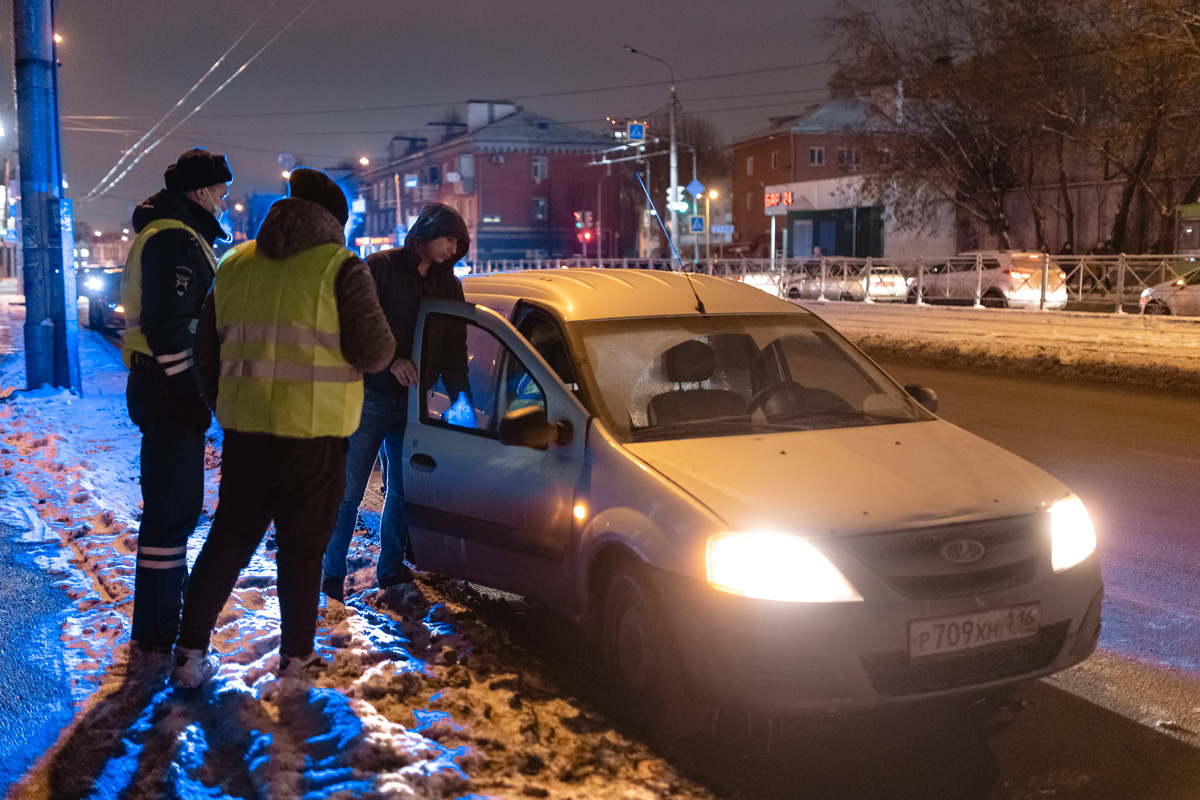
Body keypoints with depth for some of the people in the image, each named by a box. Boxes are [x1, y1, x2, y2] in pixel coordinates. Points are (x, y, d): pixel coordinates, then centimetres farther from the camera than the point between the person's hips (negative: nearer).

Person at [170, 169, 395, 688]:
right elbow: (373, 351, -12)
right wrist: (387, 353, 11)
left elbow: (206, 347, 14)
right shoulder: (338, 266, -9)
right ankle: (296, 657, 18)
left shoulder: (235, 265, 9)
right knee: (302, 547, 9)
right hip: (311, 432, -4)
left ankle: (190, 654, 17)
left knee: (227, 539, 15)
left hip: (244, 428, 5)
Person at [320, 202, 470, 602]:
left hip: (411, 400, 5)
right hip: (371, 397, -5)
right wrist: (391, 361, -22)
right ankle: (333, 574, 7)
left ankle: (390, 568, 24)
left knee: (403, 489, 11)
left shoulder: (447, 283, 9)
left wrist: (459, 396, 0)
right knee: (349, 491, -3)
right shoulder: (381, 267, -6)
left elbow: (454, 344, 9)